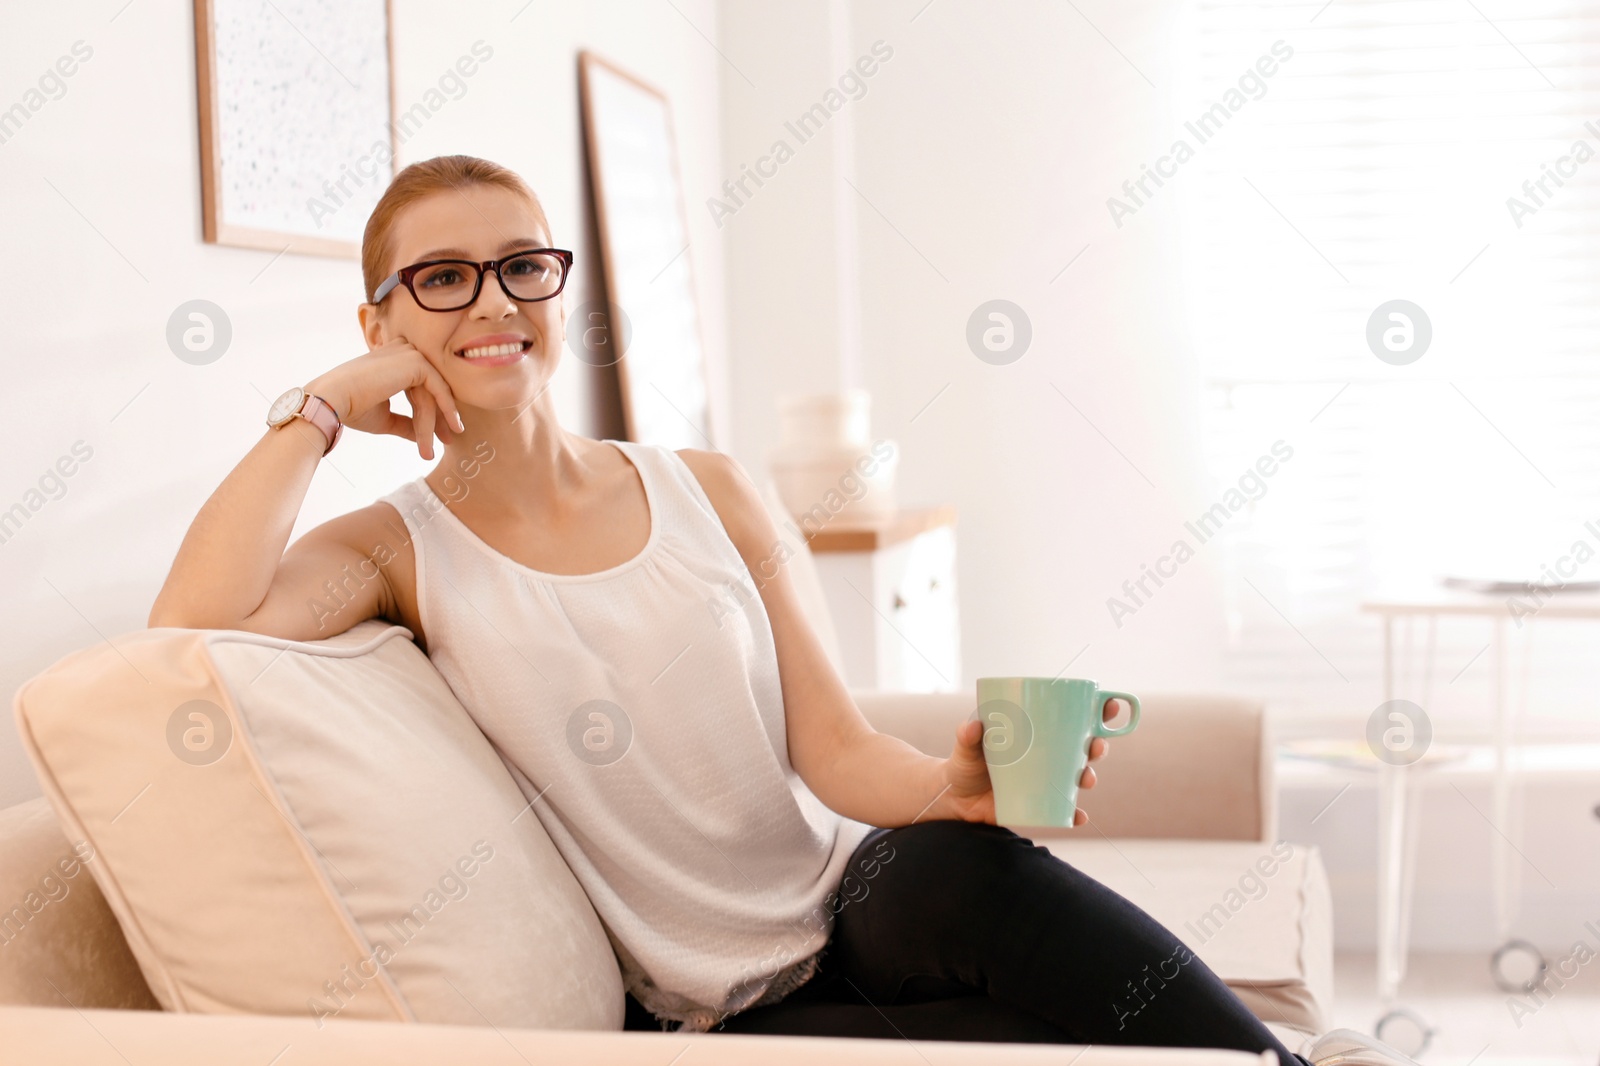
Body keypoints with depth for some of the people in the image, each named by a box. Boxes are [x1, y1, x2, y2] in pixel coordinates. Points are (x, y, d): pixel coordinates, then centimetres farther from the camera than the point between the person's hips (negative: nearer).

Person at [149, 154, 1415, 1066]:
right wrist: (322, 407, -12)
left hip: (863, 901, 3)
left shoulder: (707, 490, 5)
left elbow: (835, 749, 0)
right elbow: (193, 625, -23)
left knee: (962, 867, -34)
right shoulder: (403, 551, -2)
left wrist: (956, 783, -23)